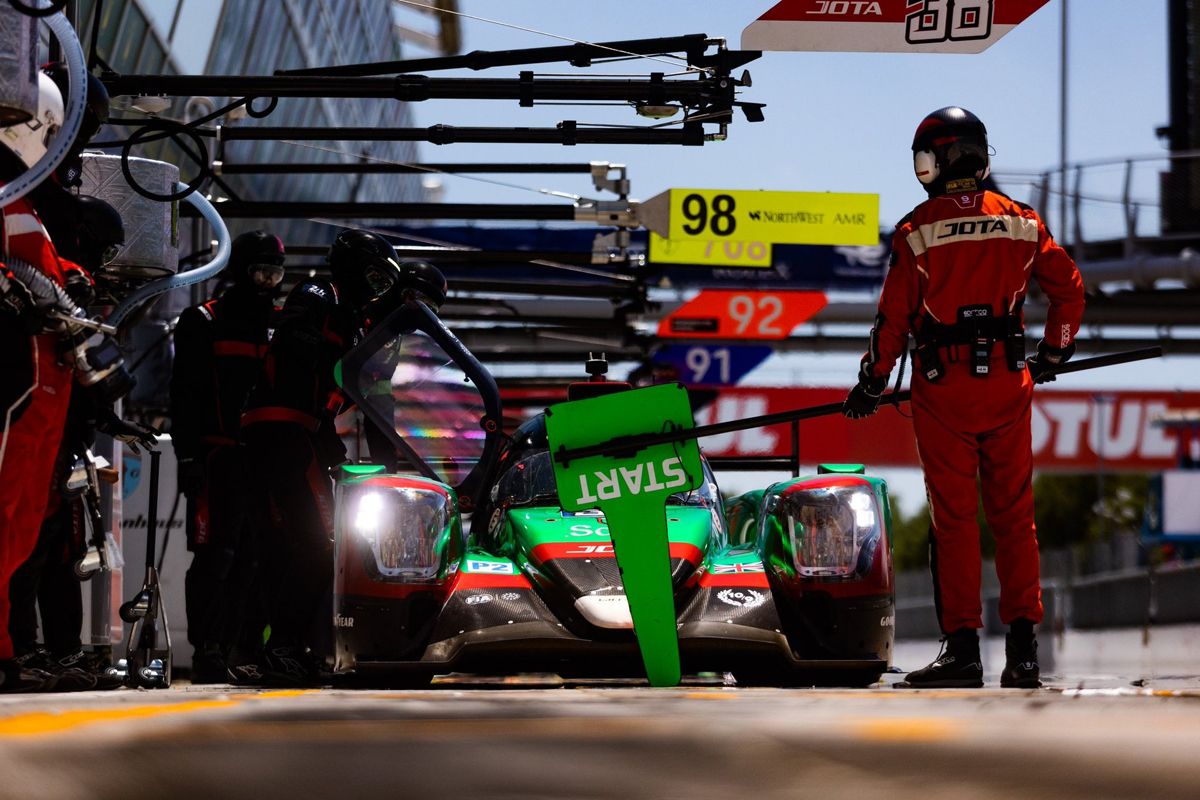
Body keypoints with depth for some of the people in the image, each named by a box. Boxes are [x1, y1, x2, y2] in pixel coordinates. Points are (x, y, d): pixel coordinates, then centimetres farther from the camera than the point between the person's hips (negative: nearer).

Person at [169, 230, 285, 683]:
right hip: (219, 456, -6)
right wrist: (187, 456, -13)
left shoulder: (281, 327, 19)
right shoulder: (203, 323, 2)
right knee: (216, 556, -12)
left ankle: (225, 651, 5)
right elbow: (184, 395, -4)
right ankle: (206, 654, -13)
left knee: (247, 559, 3)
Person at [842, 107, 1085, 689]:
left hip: (943, 387, -3)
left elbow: (894, 316, -7)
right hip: (1007, 383, 3)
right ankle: (1022, 646, 5)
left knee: (953, 517, 1)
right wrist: (1053, 354, 23)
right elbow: (1069, 289, 8)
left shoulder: (919, 229, -7)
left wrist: (871, 384, 5)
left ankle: (962, 648, -2)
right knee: (1013, 514, 8)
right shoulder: (1021, 221, 4)